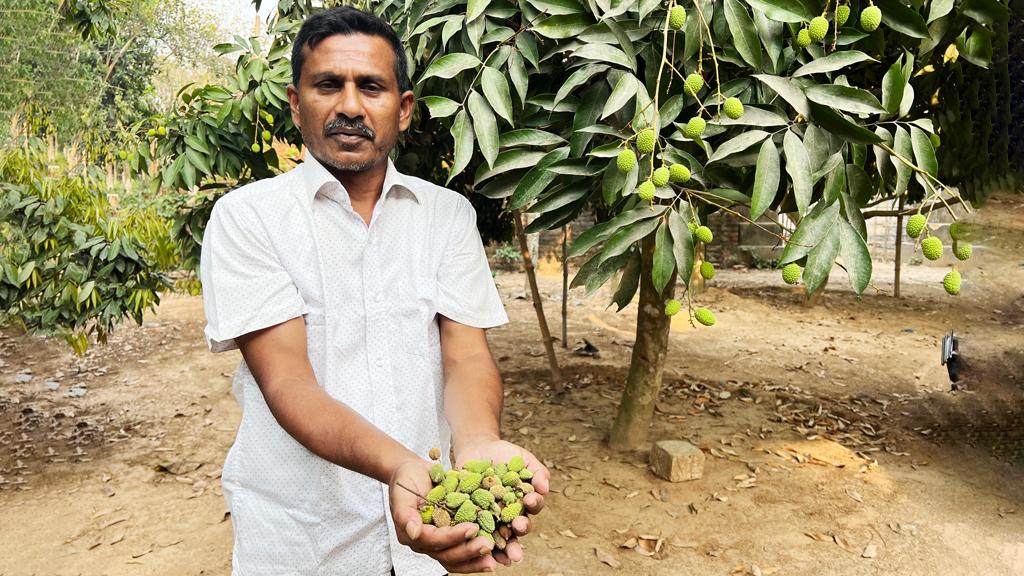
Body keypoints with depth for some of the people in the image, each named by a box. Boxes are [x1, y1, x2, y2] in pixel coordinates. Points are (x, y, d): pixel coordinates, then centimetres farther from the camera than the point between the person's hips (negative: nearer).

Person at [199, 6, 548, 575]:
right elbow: (286, 380, -17)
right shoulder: (246, 217, -9)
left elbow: (466, 354, -7)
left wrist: (478, 444, -29)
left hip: (431, 514, 3)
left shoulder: (448, 213, 1)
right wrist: (396, 465, -35)